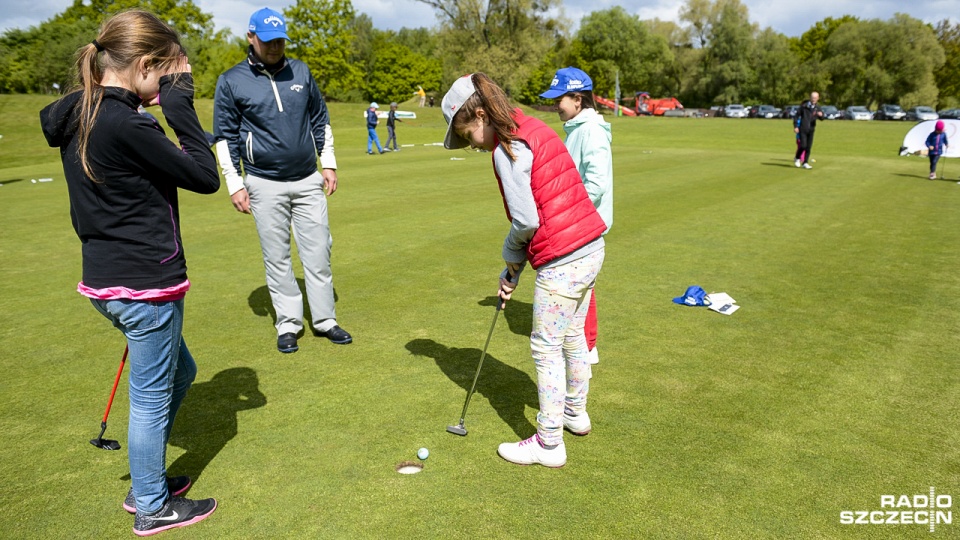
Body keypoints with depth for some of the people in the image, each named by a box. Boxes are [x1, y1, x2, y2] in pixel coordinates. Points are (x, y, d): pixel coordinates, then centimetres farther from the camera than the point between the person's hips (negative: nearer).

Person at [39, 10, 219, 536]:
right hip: (145, 282, -9)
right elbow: (205, 176, -15)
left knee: (179, 373, 25)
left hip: (107, 276, 9)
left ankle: (145, 481, 40)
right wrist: (179, 104, -13)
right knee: (152, 397, 9)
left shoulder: (76, 116, 7)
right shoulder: (126, 126, -22)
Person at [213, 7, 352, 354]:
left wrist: (328, 164, 8)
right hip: (265, 185, -2)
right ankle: (288, 325, 15)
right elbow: (225, 137, 0)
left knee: (318, 253, 4)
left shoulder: (301, 72, 7)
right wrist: (234, 184, -5)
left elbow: (320, 120, 14)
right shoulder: (231, 82, -2)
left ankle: (325, 320, 15)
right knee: (277, 259, 4)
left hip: (308, 181, 3)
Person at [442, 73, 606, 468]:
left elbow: (526, 221, -20)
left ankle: (549, 444, 18)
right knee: (572, 336, 25)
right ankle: (575, 412, 45)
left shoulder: (506, 148, -15)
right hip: (591, 247, 10)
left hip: (562, 262, -10)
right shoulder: (535, 130, 13)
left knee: (546, 348, 4)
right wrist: (513, 269, 13)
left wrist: (510, 251, 3)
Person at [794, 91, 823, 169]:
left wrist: (821, 115, -29)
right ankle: (797, 158, 12)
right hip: (802, 129, -3)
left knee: (808, 147, 2)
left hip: (811, 130, 3)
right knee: (803, 146, -12)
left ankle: (805, 163, 11)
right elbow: (797, 115, 2)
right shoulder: (804, 105, -3)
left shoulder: (817, 108, 5)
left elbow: (821, 118, -4)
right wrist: (795, 126, -5)